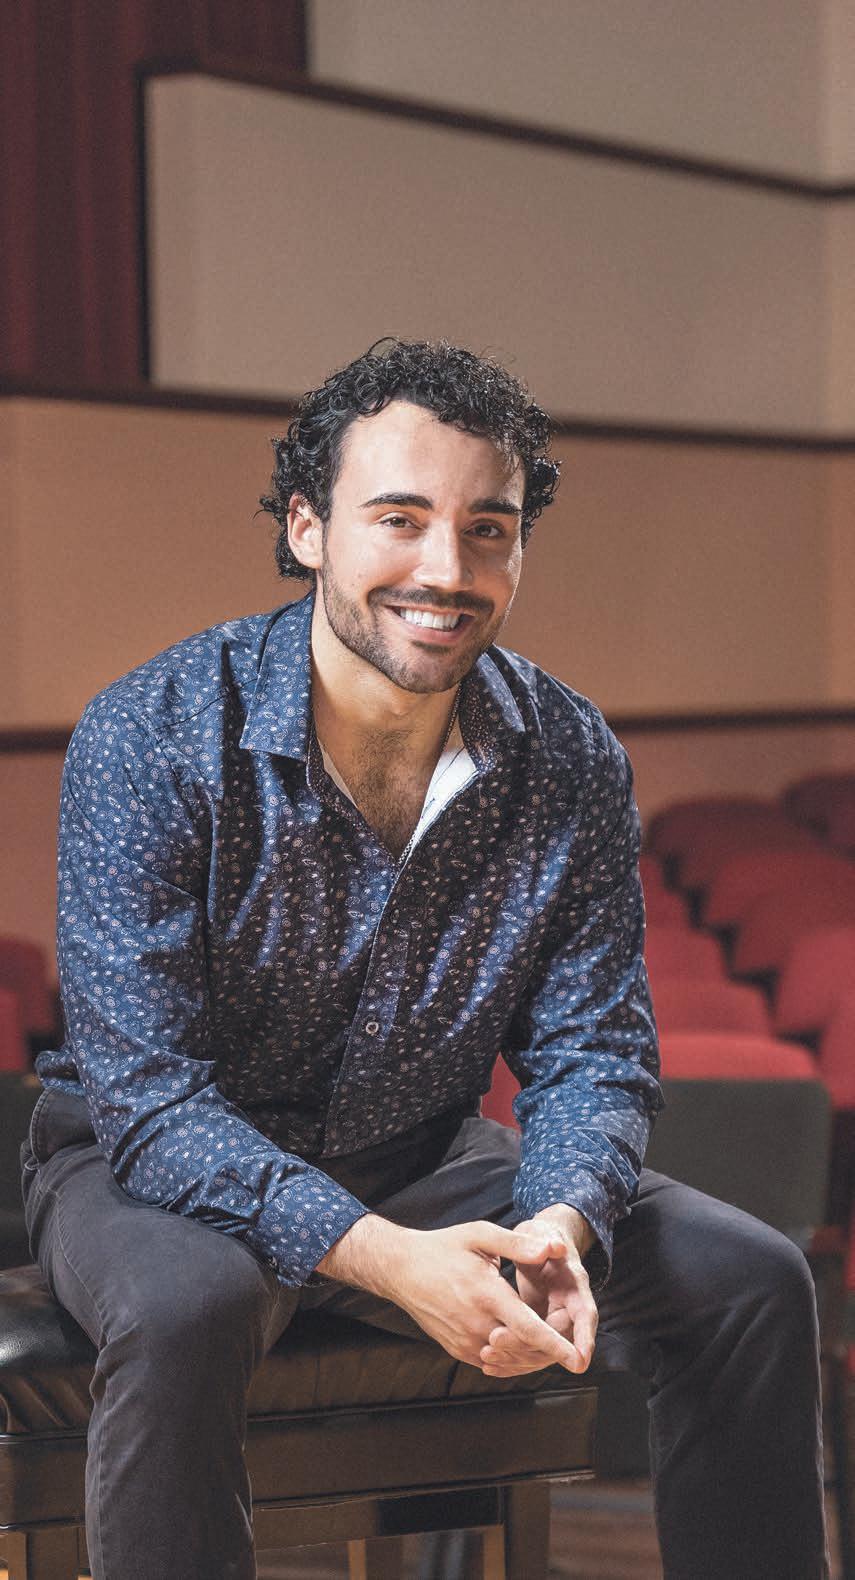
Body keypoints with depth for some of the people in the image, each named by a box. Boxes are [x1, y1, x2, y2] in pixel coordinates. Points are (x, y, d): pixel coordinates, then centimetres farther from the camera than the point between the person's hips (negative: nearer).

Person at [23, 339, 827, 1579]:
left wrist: (560, 1224, -28)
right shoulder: (149, 740, -22)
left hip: (421, 1167, 4)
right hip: (159, 1169, -4)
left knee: (748, 1278, -9)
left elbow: (592, 1052, -4)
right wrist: (382, 1258, -39)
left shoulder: (573, 761, -9)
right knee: (186, 1306, -38)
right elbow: (149, 1100, -26)